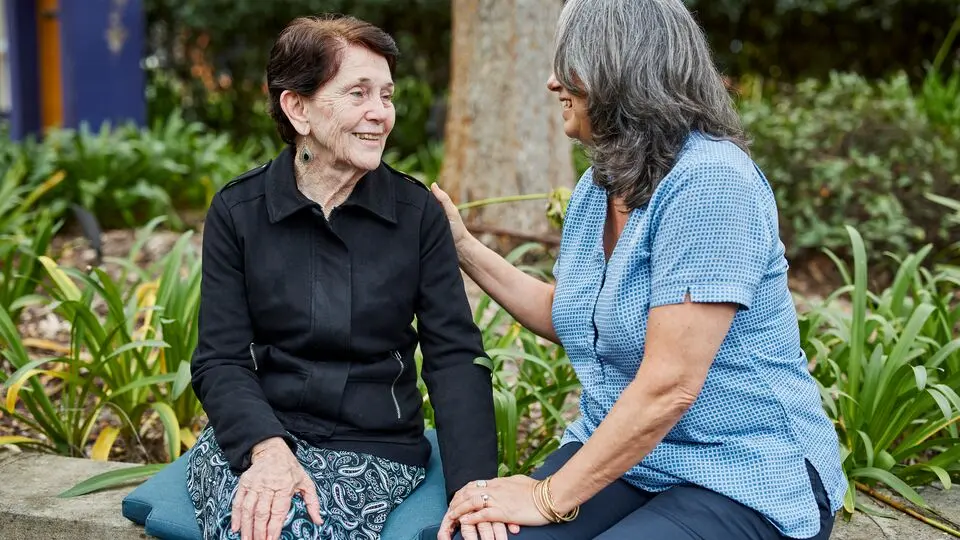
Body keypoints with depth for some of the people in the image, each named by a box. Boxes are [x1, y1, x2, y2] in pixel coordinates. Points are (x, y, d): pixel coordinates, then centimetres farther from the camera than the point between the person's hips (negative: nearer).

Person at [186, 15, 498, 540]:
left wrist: (474, 486, -18)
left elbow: (454, 355, -3)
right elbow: (221, 360, -4)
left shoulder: (417, 212, 1)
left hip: (374, 445, 0)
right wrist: (267, 449, -24)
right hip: (254, 432, 0)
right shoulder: (237, 211, 0)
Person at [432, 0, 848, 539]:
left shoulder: (709, 180, -20)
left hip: (744, 479, -7)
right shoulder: (595, 189, 7)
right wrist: (464, 247, 19)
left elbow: (669, 384, -24)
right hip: (619, 452, 7)